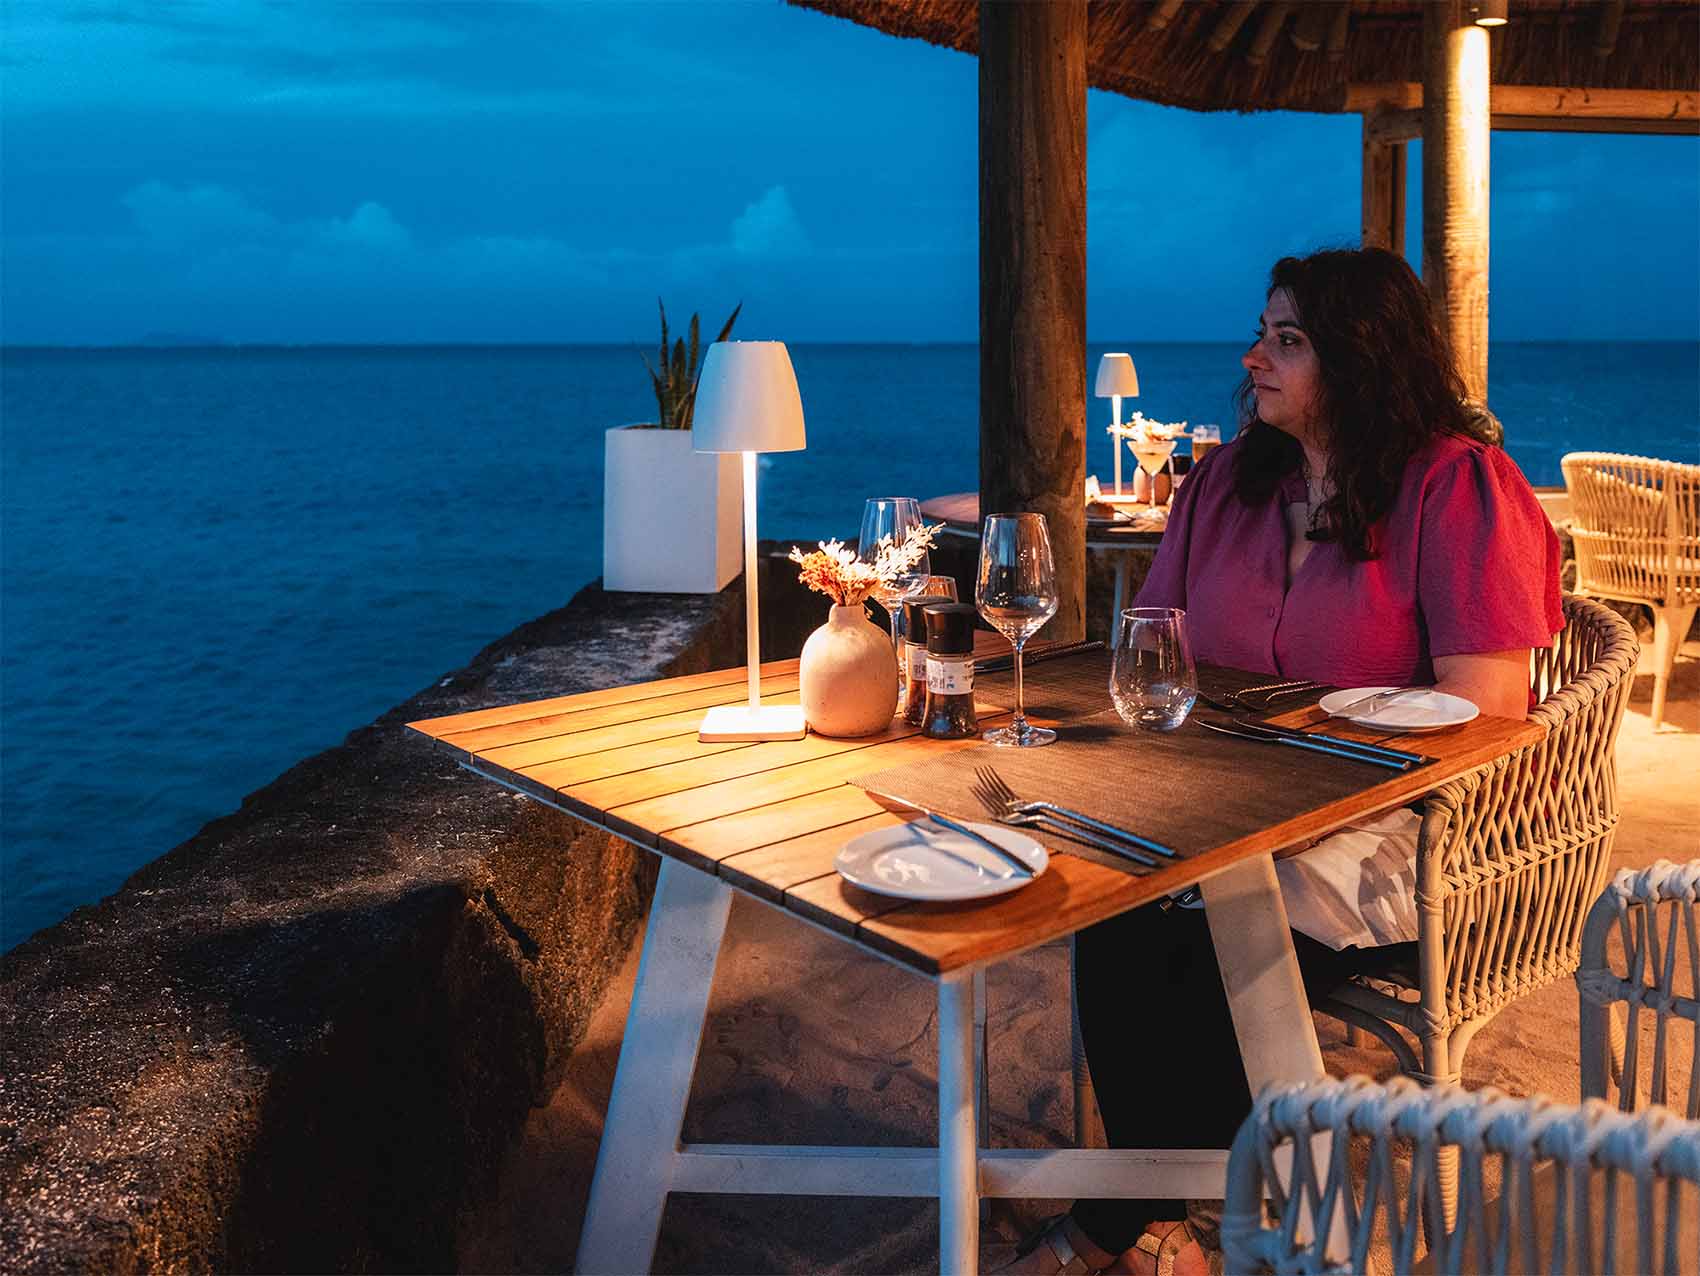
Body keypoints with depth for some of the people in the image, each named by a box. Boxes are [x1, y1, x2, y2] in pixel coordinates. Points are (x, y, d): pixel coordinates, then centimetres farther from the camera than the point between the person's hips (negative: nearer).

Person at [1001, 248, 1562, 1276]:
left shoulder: (1459, 485, -6)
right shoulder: (1228, 480, 13)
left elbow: (1485, 702, -15)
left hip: (1402, 815, -5)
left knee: (1218, 941, -28)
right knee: (1112, 909, -24)